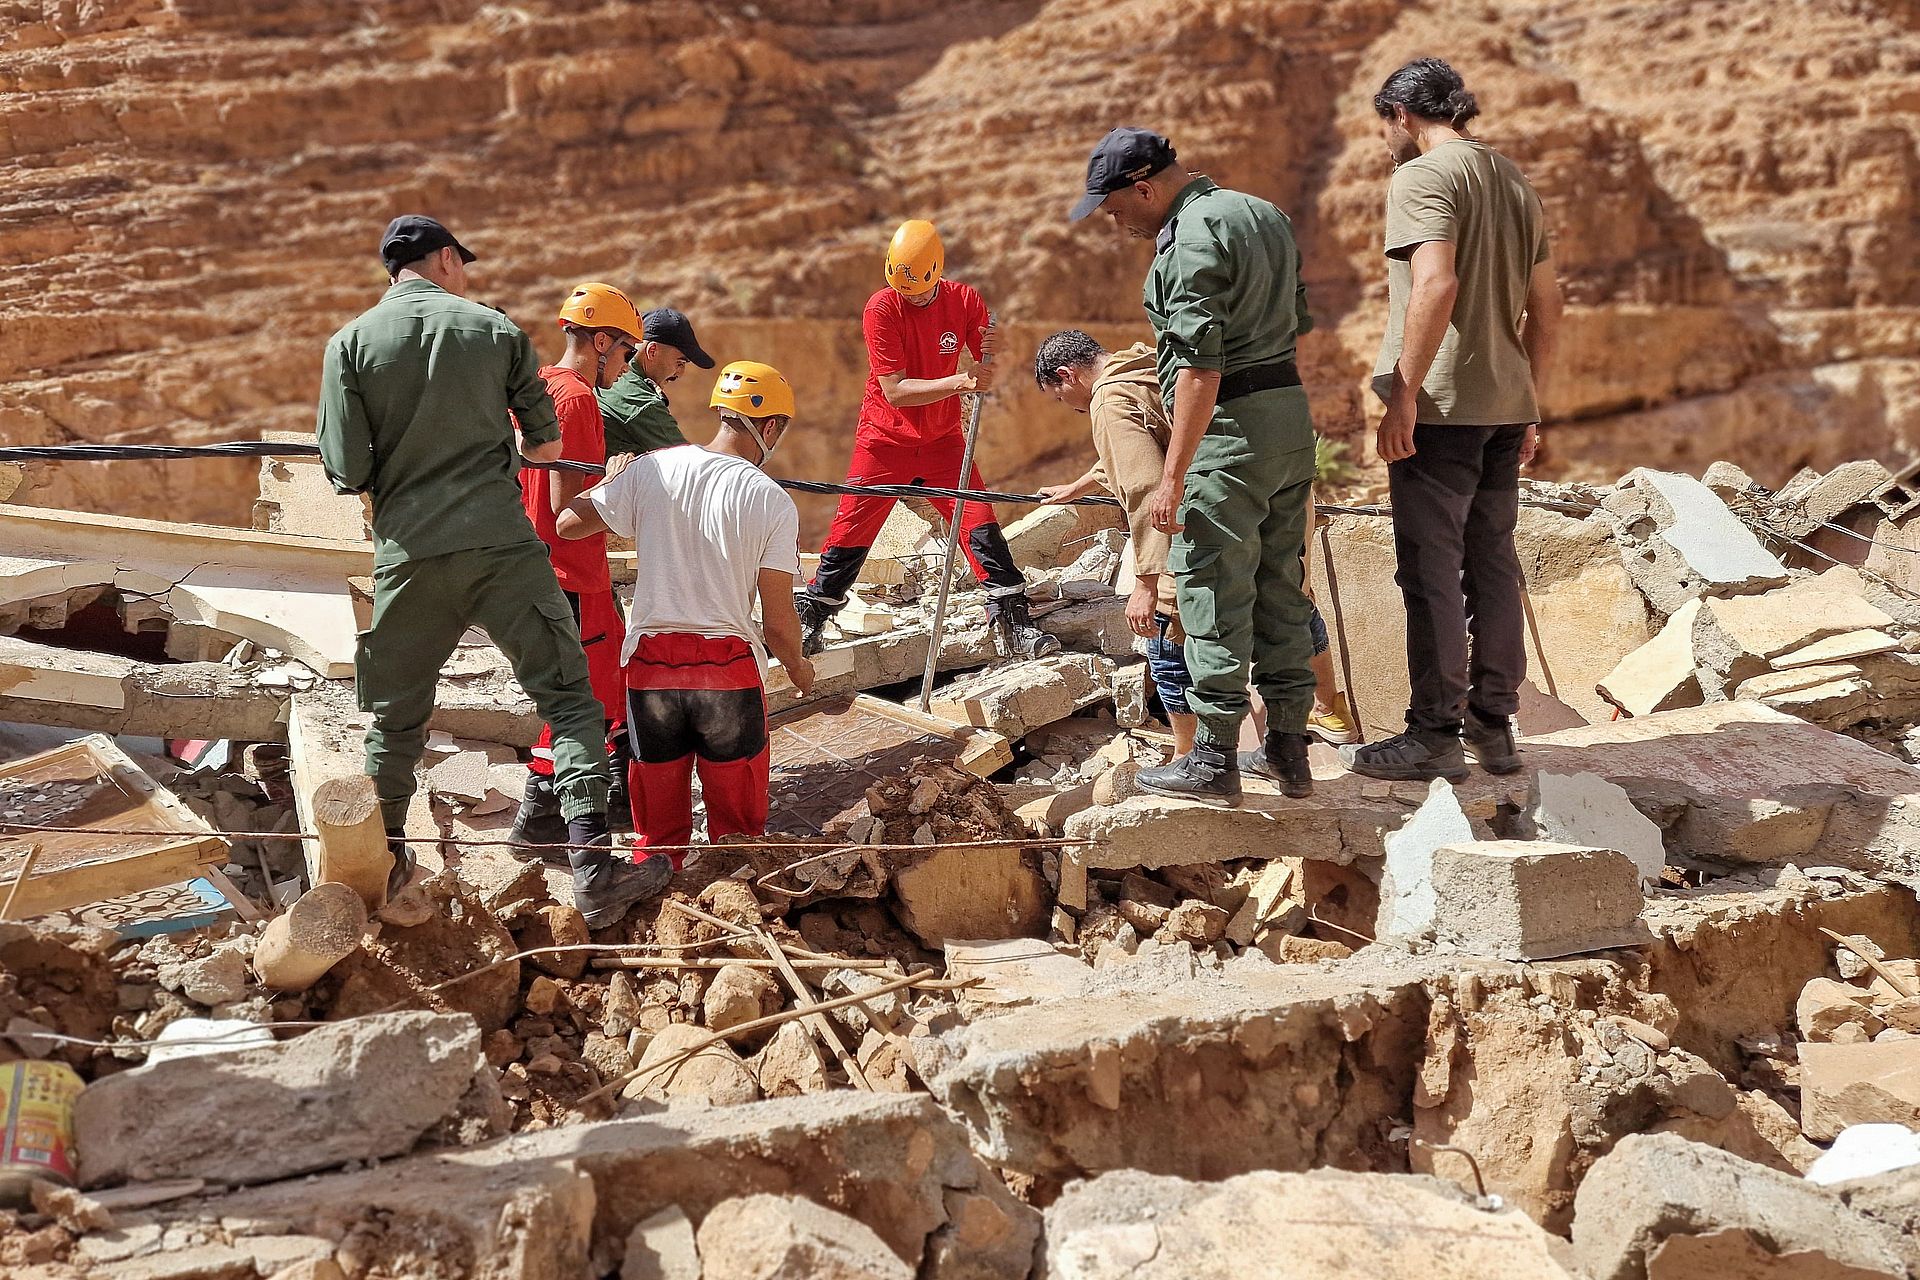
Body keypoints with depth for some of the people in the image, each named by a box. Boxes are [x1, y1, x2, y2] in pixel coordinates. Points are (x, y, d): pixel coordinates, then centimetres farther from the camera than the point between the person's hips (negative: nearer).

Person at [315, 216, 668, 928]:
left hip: (408, 553, 1)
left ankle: (382, 862, 23)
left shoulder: (351, 343, 4)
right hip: (501, 544, -1)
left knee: (395, 715, 16)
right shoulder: (495, 329, 5)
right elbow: (547, 447, 11)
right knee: (568, 696, 2)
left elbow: (347, 472, -2)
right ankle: (594, 869, -7)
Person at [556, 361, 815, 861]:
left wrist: (611, 479, 23)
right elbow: (778, 621, -4)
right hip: (730, 668, -2)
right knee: (737, 828, 11)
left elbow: (569, 523, 4)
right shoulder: (773, 503, -6)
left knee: (659, 828, 14)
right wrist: (798, 667, 18)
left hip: (650, 662, 3)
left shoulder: (650, 469, -1)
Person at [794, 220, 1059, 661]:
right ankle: (809, 622, 10)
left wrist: (990, 357, -32)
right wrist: (960, 382, -34)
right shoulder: (882, 308, -19)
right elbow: (894, 390, -24)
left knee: (979, 522, -7)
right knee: (851, 532, -3)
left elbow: (987, 372, -8)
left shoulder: (964, 300, -9)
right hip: (885, 442, -2)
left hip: (942, 440, 2)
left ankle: (1013, 626, -3)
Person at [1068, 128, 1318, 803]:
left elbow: (1201, 369, -22)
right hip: (1292, 413, 9)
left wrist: (1172, 476, -21)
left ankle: (1213, 759, -1)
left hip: (1230, 423, -9)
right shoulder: (1263, 212, 15)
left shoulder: (1191, 237, -15)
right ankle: (1287, 749, 17)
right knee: (1279, 588, 13)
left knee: (1214, 591, -4)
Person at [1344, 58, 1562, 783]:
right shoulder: (1514, 180, 17)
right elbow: (1546, 306, 19)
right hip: (1505, 401, 8)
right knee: (1493, 564, 12)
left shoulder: (1423, 176, -8)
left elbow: (1435, 286, -22)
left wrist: (1403, 394, -20)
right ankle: (1494, 727, 17)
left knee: (1431, 570, -3)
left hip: (1441, 404, -8)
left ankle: (1435, 735, -1)